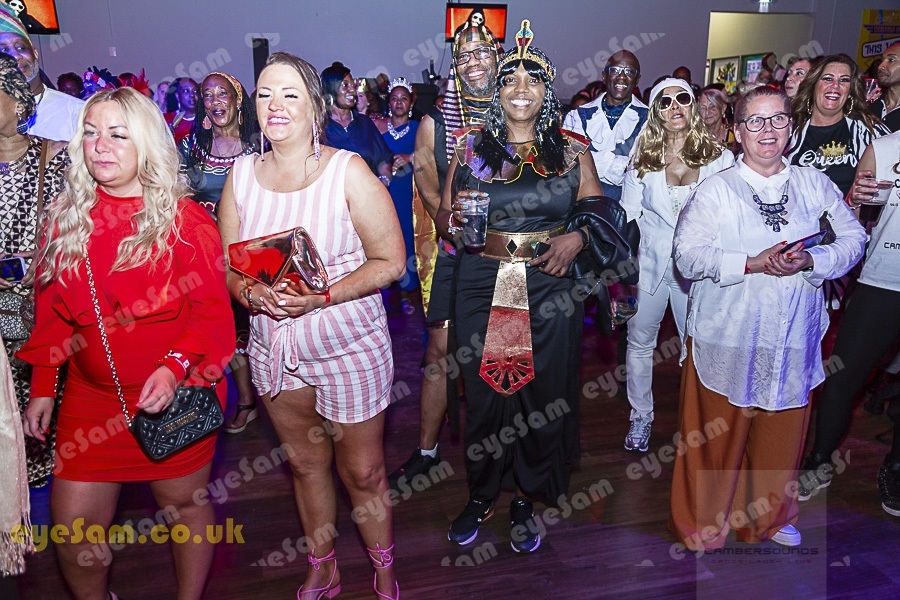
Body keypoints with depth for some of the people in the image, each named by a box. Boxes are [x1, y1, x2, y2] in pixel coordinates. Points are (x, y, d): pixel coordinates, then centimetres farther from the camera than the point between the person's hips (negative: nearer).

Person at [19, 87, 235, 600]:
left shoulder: (186, 221, -9)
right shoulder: (66, 217, 3)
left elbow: (213, 311, -10)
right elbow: (51, 309, 8)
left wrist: (174, 367, -25)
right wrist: (43, 387, 8)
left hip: (178, 395, -3)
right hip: (91, 397, 4)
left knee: (184, 504, 13)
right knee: (72, 525, 8)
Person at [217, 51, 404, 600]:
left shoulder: (348, 171, -13)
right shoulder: (241, 174, 0)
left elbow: (390, 261, -13)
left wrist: (320, 296, -24)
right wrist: (250, 292, -17)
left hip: (348, 347, -4)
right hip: (272, 345, 4)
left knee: (363, 471, 10)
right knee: (306, 463, 21)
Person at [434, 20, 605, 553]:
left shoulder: (572, 150, 5)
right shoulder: (471, 146, 6)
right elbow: (442, 219, 10)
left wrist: (578, 238, -11)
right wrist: (455, 217, -13)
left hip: (549, 291, 0)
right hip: (481, 289, 0)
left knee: (542, 394, 7)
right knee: (485, 393, 7)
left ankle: (526, 499, 30)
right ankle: (482, 495, 30)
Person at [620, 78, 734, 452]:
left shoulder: (719, 157, -1)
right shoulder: (643, 159, 2)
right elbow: (627, 215, 3)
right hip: (650, 262, 1)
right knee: (640, 342, 8)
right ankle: (641, 415, 25)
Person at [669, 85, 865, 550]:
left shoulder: (814, 184, 8)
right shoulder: (715, 189, -3)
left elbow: (853, 239, 7)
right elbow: (688, 255, -11)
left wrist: (812, 261, -12)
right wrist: (751, 263, -22)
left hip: (794, 336, 3)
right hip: (726, 335, -3)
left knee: (783, 430, 15)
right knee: (717, 432, 6)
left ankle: (771, 516, 38)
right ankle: (704, 520, 27)